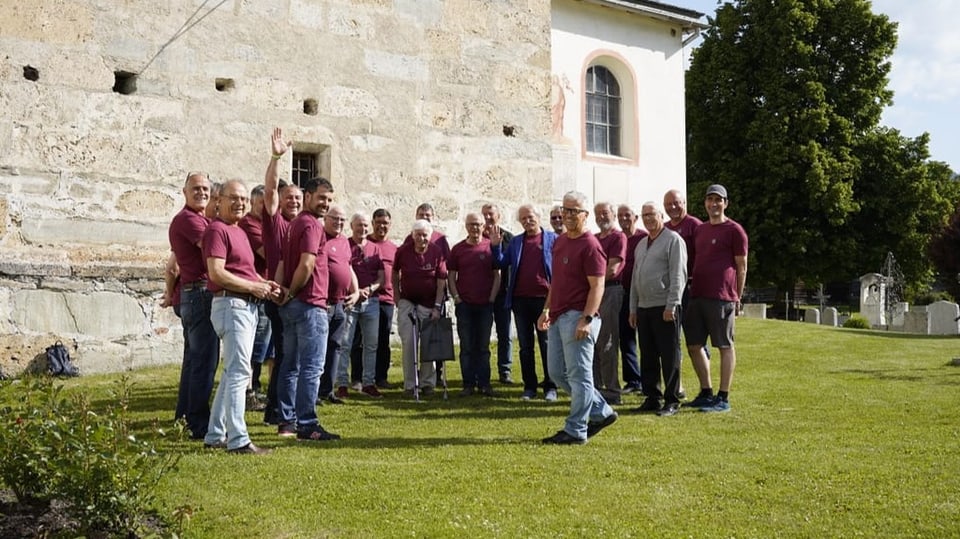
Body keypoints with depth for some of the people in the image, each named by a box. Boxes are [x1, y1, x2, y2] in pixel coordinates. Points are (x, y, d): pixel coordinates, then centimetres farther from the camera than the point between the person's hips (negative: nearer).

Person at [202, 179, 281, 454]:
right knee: (239, 371, -11)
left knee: (233, 372, 14)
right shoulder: (217, 230, -9)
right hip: (231, 304, -10)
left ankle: (215, 434, 21)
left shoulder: (240, 231, 21)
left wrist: (265, 283, 11)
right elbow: (217, 273, -20)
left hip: (248, 306, 10)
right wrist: (253, 287, -14)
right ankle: (238, 439, -9)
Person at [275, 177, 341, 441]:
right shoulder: (311, 224, -11)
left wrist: (285, 292, 9)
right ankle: (307, 425, -6)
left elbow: (282, 263, 19)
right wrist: (292, 292, -9)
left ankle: (287, 421, 18)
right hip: (310, 304, -10)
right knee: (312, 367, -7)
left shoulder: (295, 224, 20)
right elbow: (307, 265, -22)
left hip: (292, 304, 10)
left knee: (291, 364, 12)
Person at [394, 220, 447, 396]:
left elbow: (441, 281, -6)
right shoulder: (402, 251, -5)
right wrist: (397, 297, 6)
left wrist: (437, 307, -10)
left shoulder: (437, 252, -9)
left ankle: (427, 383, 15)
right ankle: (410, 384, 7)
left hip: (429, 304, -1)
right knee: (408, 342, -1)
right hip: (407, 302, 1)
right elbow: (395, 274, 10)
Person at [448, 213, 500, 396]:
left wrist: (492, 298, -4)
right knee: (466, 347, 3)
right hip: (464, 305, 1)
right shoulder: (458, 249, 6)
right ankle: (468, 384, 8)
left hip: (485, 305, -1)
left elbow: (497, 275, 2)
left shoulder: (491, 247, 2)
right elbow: (451, 276, 8)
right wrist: (456, 297, -2)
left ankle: (484, 383, 10)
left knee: (483, 346, 5)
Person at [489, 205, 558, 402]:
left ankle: (550, 387, 6)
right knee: (525, 346, 8)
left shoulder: (552, 239, 2)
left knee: (547, 344, 0)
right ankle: (529, 386, 15)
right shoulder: (515, 242, 13)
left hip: (544, 298, -4)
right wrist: (495, 246, -4)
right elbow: (501, 264, 11)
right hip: (520, 299, 4)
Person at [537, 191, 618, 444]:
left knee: (579, 375, -2)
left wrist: (586, 319, -23)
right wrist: (547, 309, 20)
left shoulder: (590, 245, -11)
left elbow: (597, 286, -16)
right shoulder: (559, 241, 16)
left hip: (578, 317, -10)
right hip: (558, 316, 10)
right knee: (558, 372, 14)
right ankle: (601, 412, 24)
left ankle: (575, 430, 6)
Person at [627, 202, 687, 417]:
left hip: (664, 308, -7)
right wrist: (633, 308, 16)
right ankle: (652, 398, 17)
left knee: (669, 356, -2)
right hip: (644, 308, 7)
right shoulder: (641, 244, 19)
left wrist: (671, 306, -17)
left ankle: (672, 401, 4)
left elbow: (678, 275, -12)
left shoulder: (673, 240, -4)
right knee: (648, 357, 10)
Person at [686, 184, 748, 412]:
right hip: (696, 295, 8)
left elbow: (741, 266, -2)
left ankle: (723, 398, 3)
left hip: (721, 297, -7)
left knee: (725, 346, -1)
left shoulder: (734, 230, -2)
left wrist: (737, 298, -3)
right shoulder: (699, 230, 18)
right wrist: (691, 285, 15)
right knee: (694, 344, 9)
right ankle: (706, 392, 21)